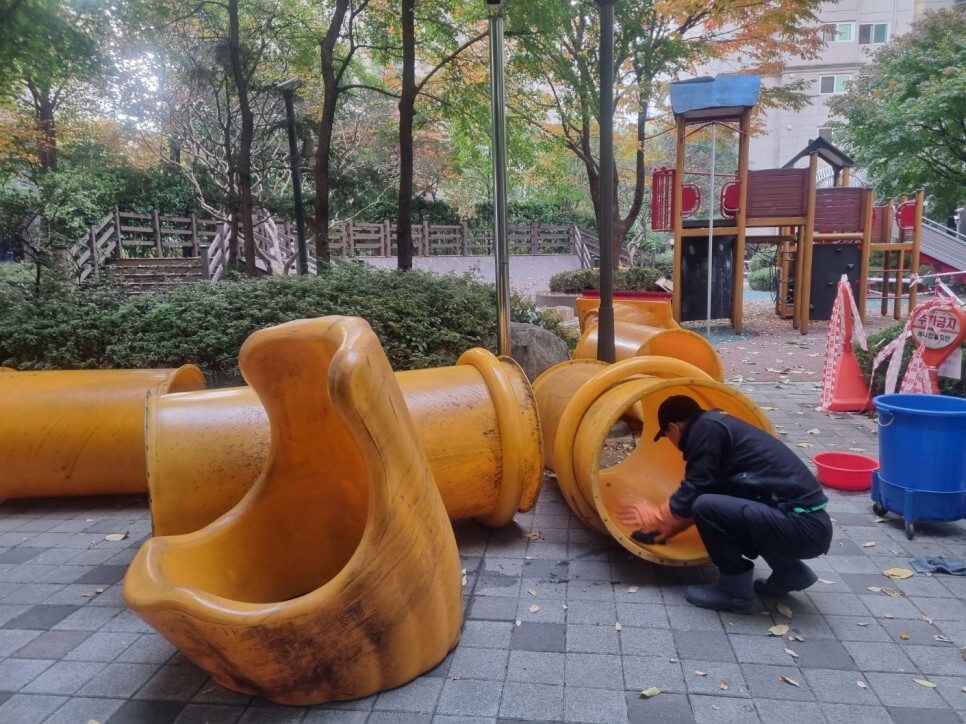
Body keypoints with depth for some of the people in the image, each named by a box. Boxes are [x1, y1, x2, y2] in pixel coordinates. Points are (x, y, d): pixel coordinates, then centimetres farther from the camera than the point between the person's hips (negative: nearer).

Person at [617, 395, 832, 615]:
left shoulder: (706, 430, -11)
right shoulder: (718, 426, 17)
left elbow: (693, 493, -9)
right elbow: (703, 491, 28)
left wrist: (656, 516, 8)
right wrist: (674, 526, 34)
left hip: (803, 526, -10)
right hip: (810, 522, 10)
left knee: (707, 507, -20)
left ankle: (736, 592, 0)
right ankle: (790, 572, 22)